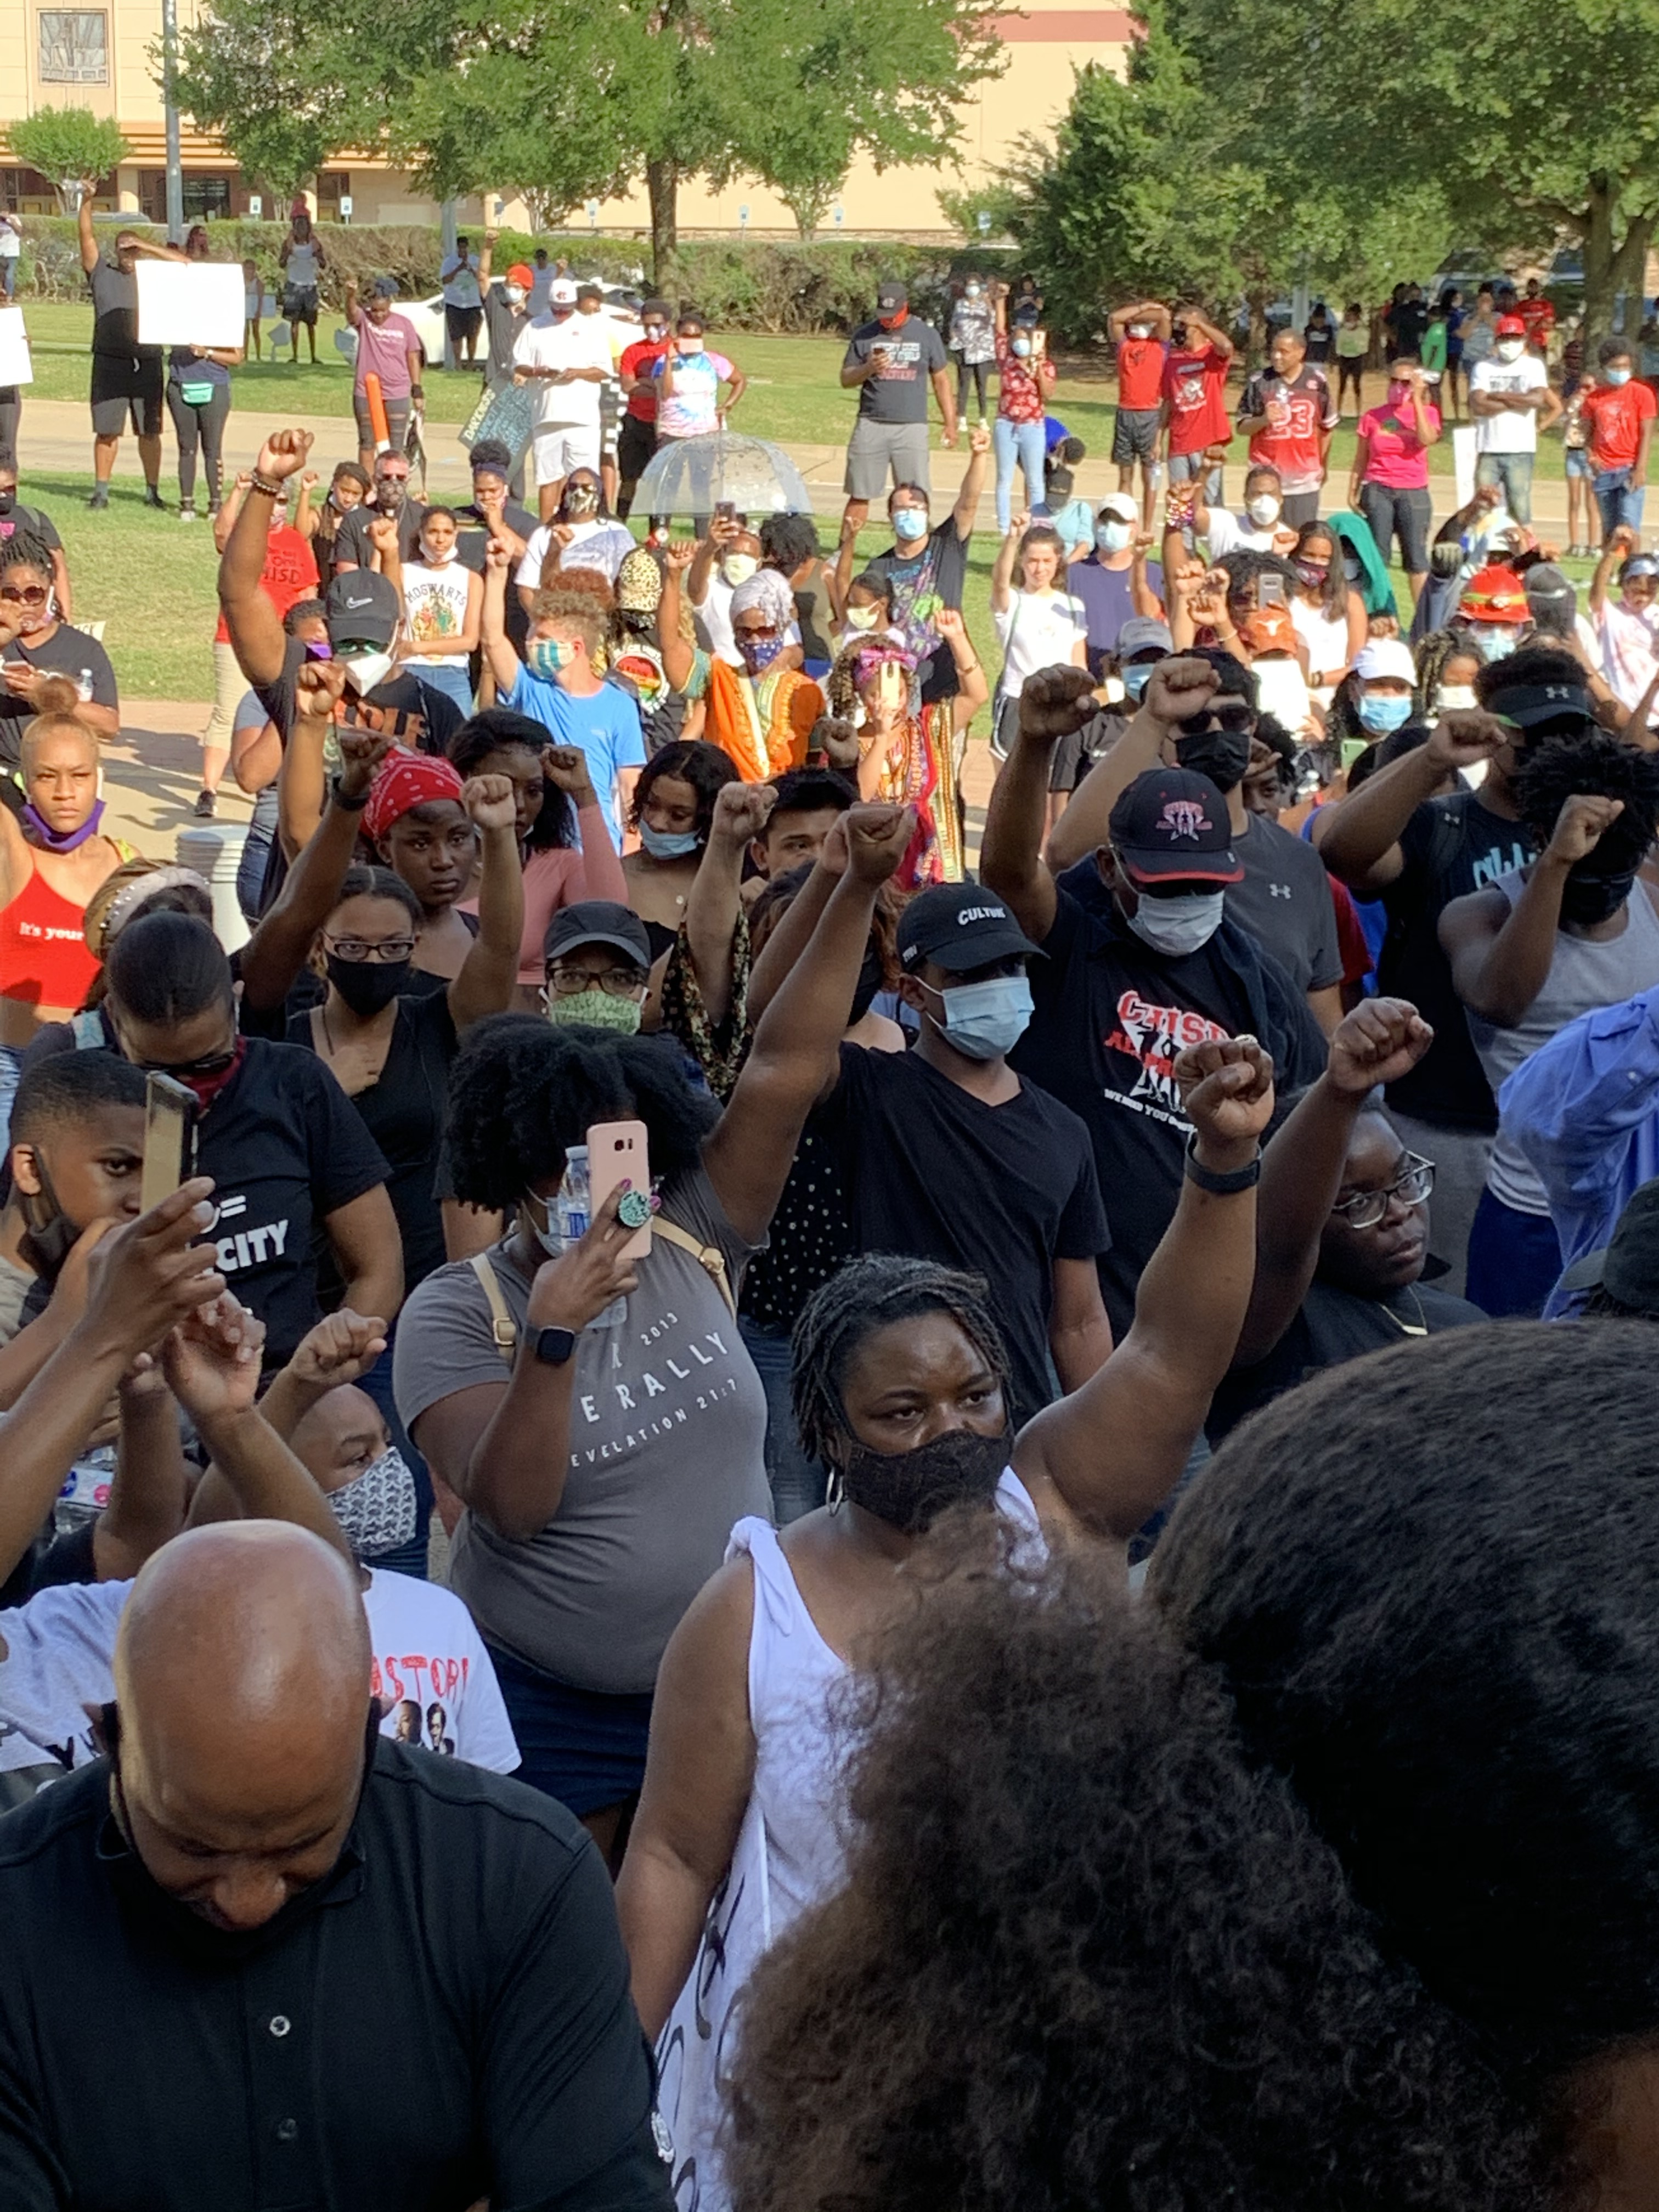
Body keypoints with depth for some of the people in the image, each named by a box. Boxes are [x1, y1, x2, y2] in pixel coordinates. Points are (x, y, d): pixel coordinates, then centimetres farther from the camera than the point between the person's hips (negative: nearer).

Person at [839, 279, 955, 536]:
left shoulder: (927, 335, 7)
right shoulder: (865, 335, 6)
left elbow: (941, 380, 12)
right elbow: (846, 380, 7)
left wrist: (950, 423, 8)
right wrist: (869, 369, -13)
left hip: (912, 428, -1)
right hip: (870, 426, 1)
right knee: (860, 495, 3)